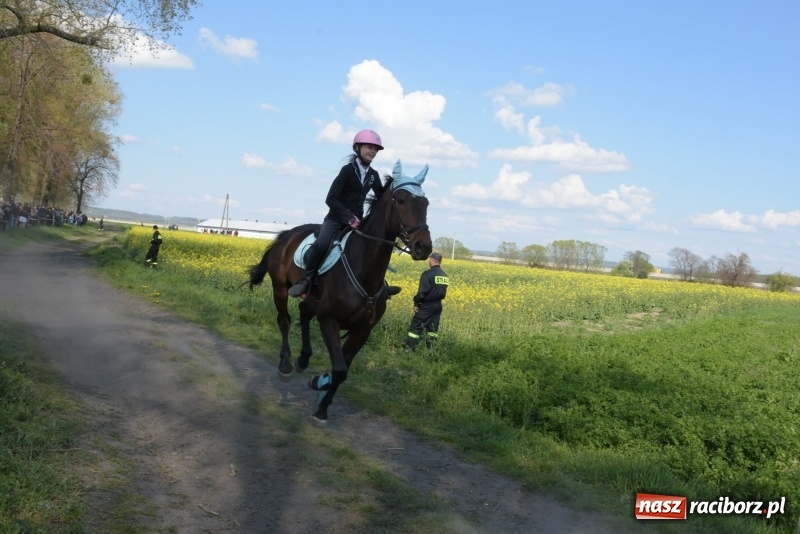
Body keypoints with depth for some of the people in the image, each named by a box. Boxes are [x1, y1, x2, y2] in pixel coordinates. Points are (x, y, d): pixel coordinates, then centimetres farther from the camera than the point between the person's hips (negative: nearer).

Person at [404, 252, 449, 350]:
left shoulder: (428, 274, -16)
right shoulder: (445, 275, 8)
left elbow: (422, 291, -18)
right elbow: (444, 292, 14)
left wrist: (416, 303, -9)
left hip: (427, 305, -7)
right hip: (438, 305, 7)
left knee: (416, 326, -2)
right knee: (433, 328, 12)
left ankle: (408, 349, -3)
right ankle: (430, 349, 14)